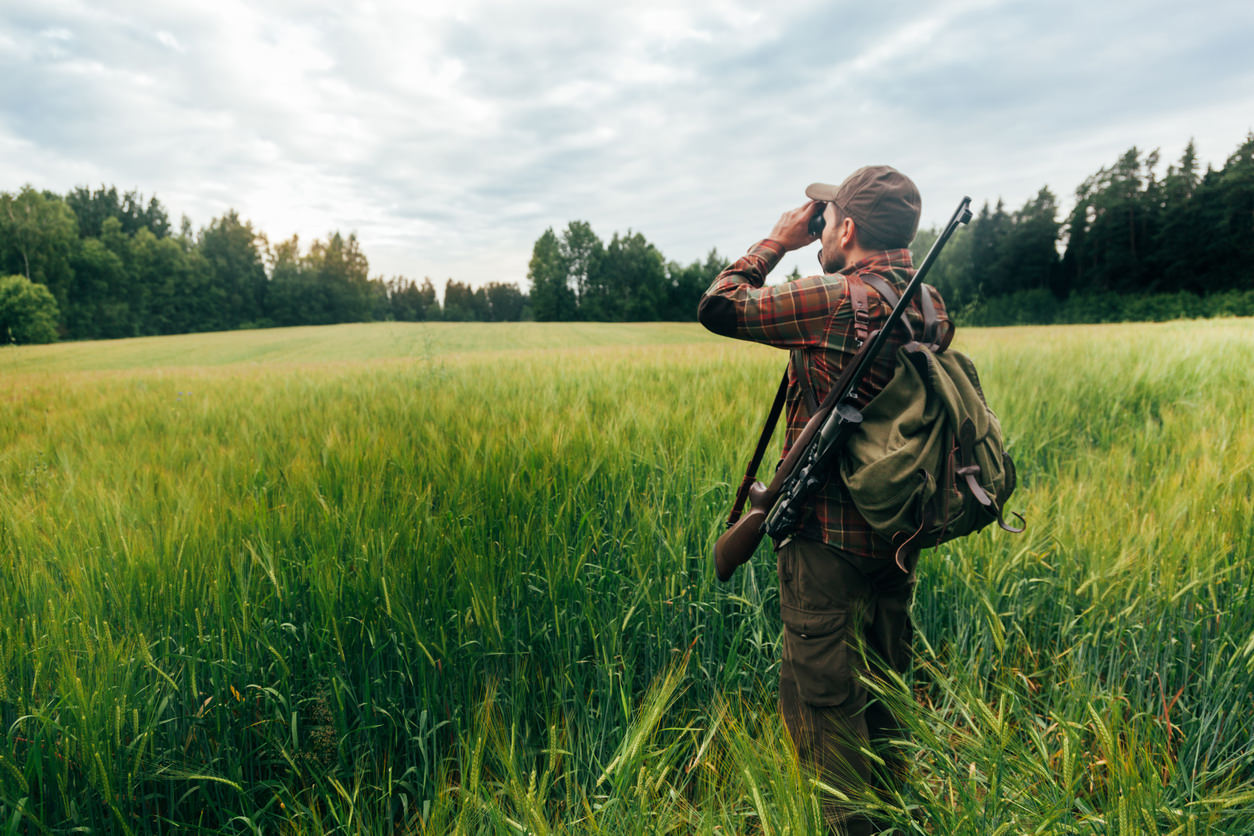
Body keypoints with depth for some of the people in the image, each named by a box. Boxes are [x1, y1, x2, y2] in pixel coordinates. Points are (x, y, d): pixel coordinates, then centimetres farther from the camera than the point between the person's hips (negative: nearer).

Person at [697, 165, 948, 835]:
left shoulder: (831, 299, -19)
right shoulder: (930, 303, 4)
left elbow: (717, 306, -13)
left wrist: (777, 242, 0)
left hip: (828, 538, -8)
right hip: (899, 533, 9)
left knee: (820, 698, 6)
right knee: (884, 690, 23)